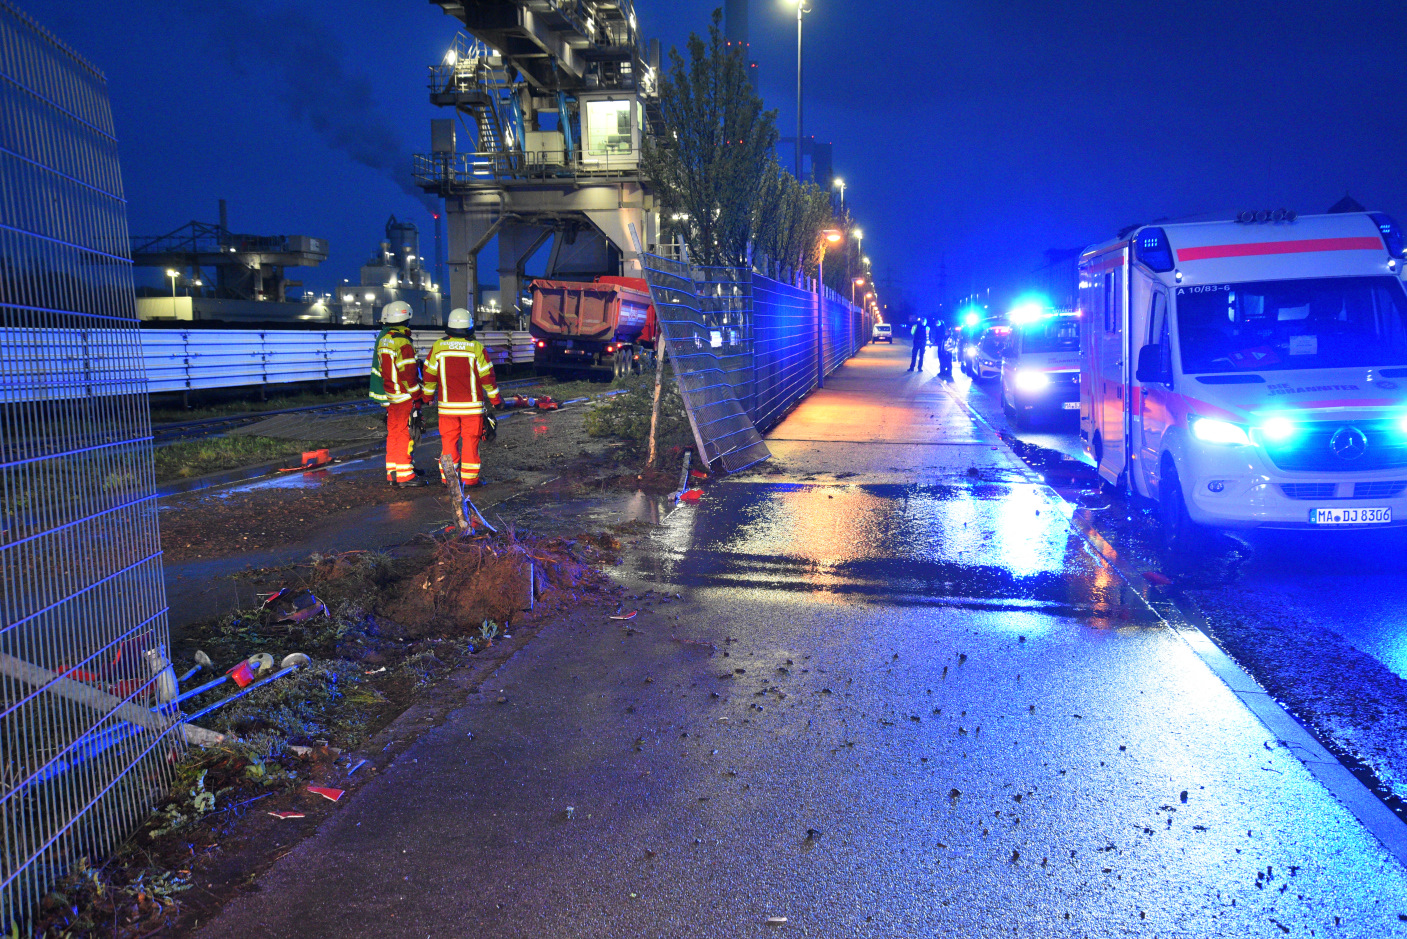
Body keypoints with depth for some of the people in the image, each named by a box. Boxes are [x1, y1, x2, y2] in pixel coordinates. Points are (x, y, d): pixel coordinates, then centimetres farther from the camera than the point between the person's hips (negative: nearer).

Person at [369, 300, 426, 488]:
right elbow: (408, 373, -19)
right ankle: (404, 475, -2)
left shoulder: (382, 339, 11)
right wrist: (418, 396, -12)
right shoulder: (402, 342, -17)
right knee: (405, 434, -4)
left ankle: (392, 473, 22)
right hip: (404, 397, -9)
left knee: (393, 433, 16)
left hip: (389, 395, 9)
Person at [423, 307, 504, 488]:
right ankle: (469, 478, 8)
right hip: (472, 405, -2)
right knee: (470, 440, 5)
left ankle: (448, 478, 13)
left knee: (448, 440, 10)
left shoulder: (438, 347, 0)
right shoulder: (476, 348, -7)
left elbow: (429, 374, 7)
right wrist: (496, 399, 8)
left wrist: (428, 396, 21)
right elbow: (487, 376, -3)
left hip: (447, 405, 2)